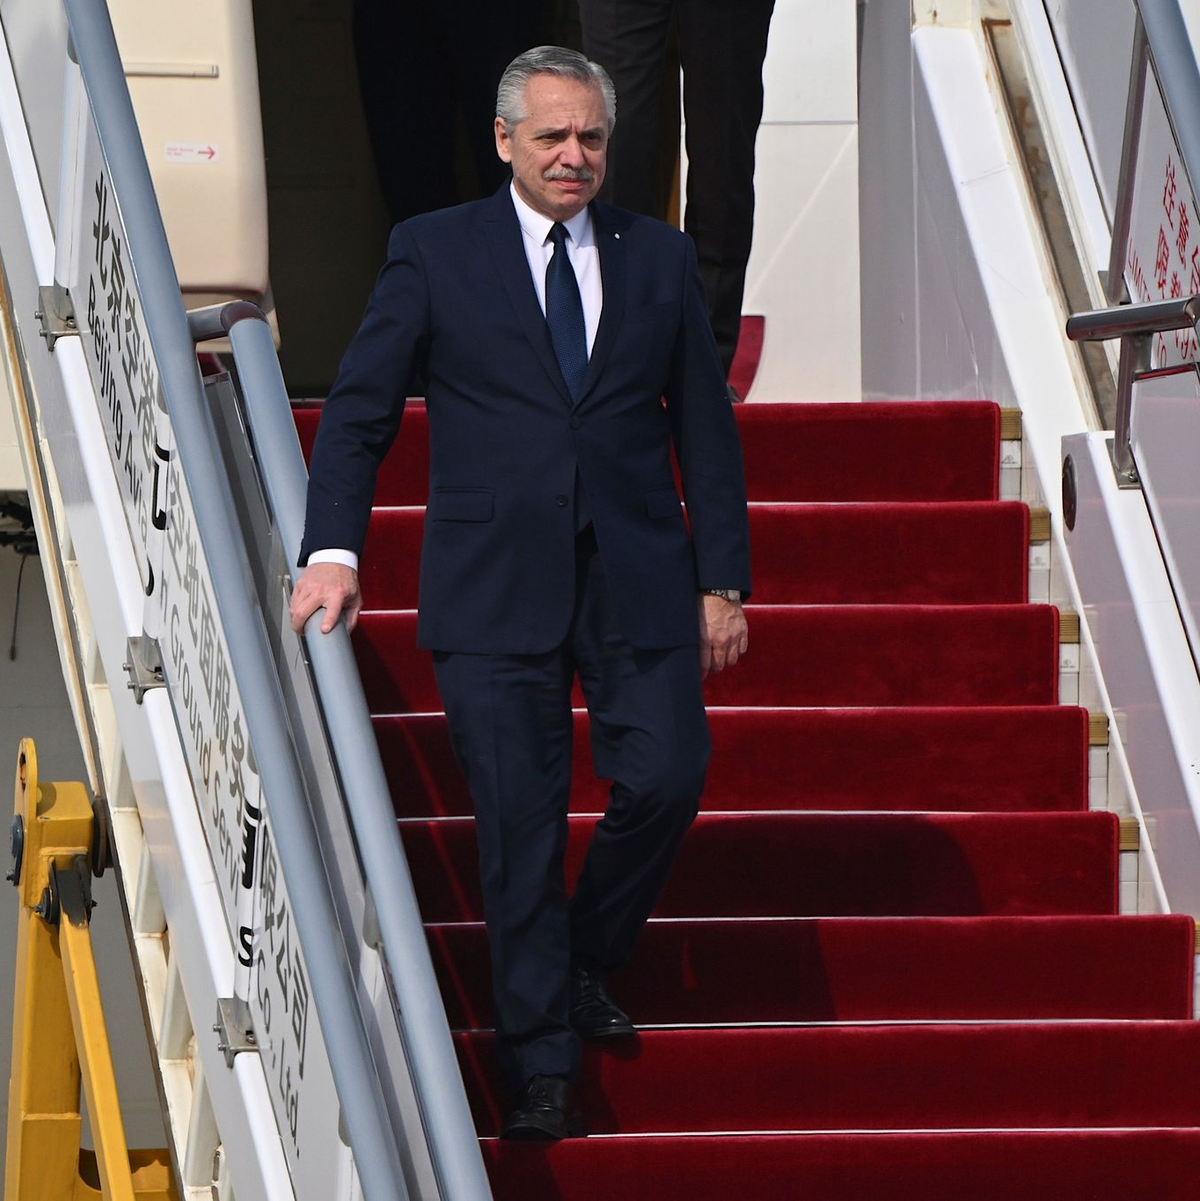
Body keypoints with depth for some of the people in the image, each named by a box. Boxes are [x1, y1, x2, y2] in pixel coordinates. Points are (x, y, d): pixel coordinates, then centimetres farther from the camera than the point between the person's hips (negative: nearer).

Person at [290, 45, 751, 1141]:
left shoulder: (660, 258, 11)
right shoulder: (435, 252, 3)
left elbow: (704, 426, 12)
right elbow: (360, 408, 1)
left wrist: (722, 582, 7)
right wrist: (333, 548, -11)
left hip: (636, 577, 2)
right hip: (494, 586, -2)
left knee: (667, 777, -9)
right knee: (519, 824, -2)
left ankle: (586, 964, 19)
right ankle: (543, 1067, 7)